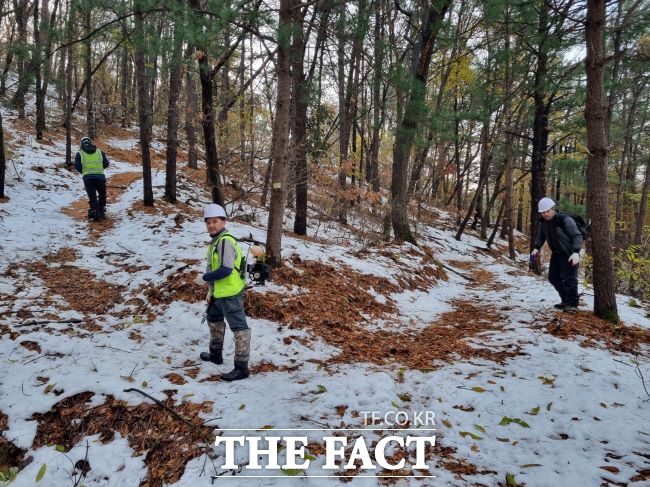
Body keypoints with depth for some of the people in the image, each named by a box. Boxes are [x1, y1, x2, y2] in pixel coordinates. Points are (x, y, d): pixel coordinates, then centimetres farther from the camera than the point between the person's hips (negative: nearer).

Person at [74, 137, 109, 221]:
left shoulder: (79, 153, 8)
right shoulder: (100, 152, 13)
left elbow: (77, 167, 3)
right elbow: (106, 164, 11)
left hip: (87, 177, -1)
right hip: (100, 176, 1)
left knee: (92, 197, 5)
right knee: (102, 195, 19)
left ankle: (95, 214, -1)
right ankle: (102, 213, 21)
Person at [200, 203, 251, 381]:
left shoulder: (224, 241, -20)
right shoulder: (216, 240, 13)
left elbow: (226, 269, -28)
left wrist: (206, 277, -11)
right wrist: (211, 291, 15)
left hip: (230, 293, -12)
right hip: (220, 292, 12)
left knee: (238, 327, -8)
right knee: (213, 317, 28)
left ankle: (241, 368, -5)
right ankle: (216, 354, 44)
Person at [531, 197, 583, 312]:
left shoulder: (565, 220, -23)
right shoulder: (544, 222, -1)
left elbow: (577, 236, -25)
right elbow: (541, 236, 12)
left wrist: (576, 252, -37)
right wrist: (536, 248, -6)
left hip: (570, 254, -8)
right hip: (556, 253, 8)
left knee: (569, 278, -8)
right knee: (553, 277, 11)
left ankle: (572, 304, 5)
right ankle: (565, 300, 27)